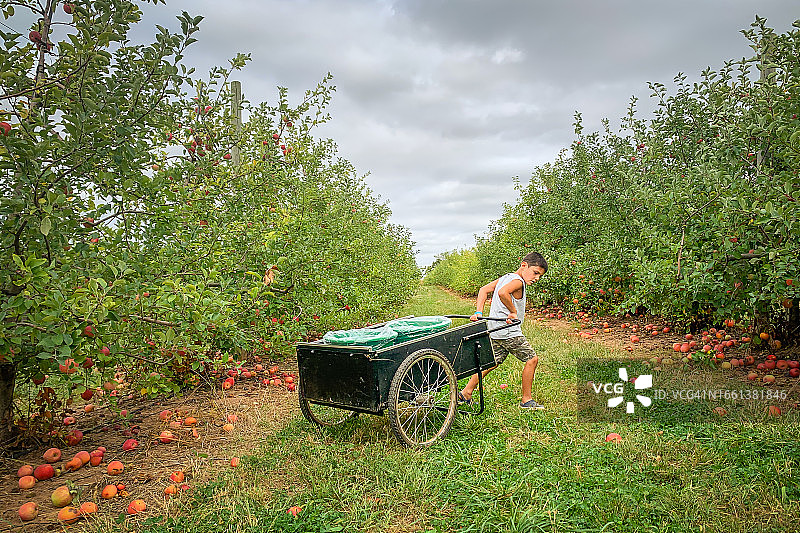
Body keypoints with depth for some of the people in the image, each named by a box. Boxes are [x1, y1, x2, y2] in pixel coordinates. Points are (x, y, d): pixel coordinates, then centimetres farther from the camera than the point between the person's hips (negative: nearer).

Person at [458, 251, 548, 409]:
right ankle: (526, 400, 12)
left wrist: (479, 312, 3)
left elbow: (483, 290, 11)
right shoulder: (518, 281, -14)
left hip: (494, 330, 10)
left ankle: (466, 393, 19)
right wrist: (513, 312, -20)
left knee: (493, 362, 17)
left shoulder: (504, 278, 15)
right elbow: (502, 293, -33)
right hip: (508, 331, -9)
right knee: (532, 359, 3)